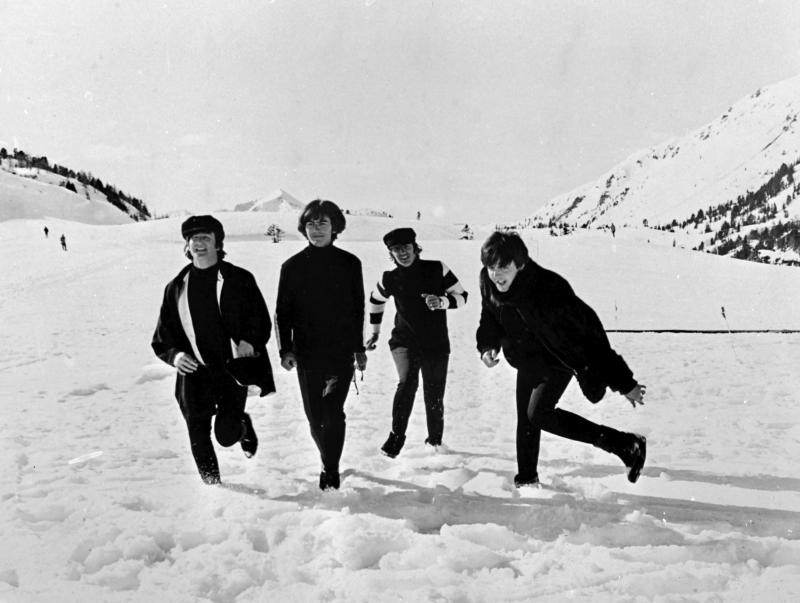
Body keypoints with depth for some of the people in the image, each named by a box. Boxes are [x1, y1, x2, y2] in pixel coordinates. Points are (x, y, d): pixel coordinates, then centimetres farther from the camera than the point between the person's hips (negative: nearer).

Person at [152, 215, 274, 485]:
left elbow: (261, 322, 3)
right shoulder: (176, 287, 8)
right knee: (198, 434, 1)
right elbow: (162, 337, 11)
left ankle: (244, 426, 29)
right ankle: (211, 483, 26)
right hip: (194, 371, 2)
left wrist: (250, 342, -17)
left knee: (226, 434, -8)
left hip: (233, 369, -2)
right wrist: (174, 355, -9)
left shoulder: (239, 280, 1)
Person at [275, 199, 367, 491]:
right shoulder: (292, 266, 3)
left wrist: (359, 348, 10)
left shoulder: (349, 264, 2)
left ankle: (330, 470, 1)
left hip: (342, 350, -1)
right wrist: (285, 349, -5)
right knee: (314, 415, 8)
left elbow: (358, 310, 9)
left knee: (333, 411, -10)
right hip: (307, 353, 2)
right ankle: (330, 462, 29)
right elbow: (282, 312, 5)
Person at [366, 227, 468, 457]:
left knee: (434, 396, 6)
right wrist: (375, 331, 22)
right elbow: (375, 300, 17)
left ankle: (435, 440, 28)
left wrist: (441, 302, -22)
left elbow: (461, 296, -2)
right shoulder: (390, 279, -4)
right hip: (404, 341, 0)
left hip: (436, 344, 0)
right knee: (407, 383, -24)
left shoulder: (437, 270, -10)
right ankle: (396, 437, -13)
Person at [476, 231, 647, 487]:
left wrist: (624, 382, -34)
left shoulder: (548, 288, -36)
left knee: (538, 413, -19)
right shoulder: (489, 285, -17)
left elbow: (589, 334, -35)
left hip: (559, 360, -6)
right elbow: (490, 321, 6)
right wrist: (488, 346, -17)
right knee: (525, 418, 12)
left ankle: (627, 445, -14)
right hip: (528, 361, 7)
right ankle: (526, 476, 34)